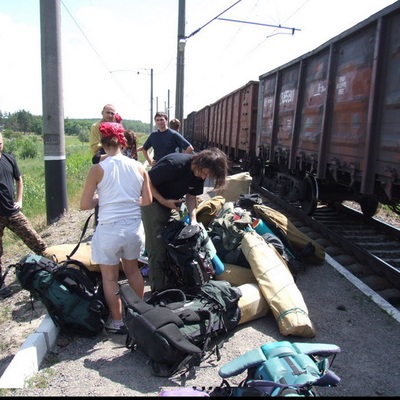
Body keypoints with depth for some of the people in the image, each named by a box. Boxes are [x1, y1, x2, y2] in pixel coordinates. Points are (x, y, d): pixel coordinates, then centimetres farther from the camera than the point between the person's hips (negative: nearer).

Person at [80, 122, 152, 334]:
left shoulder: (97, 169, -10)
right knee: (133, 270, 26)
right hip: (134, 228, 4)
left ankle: (117, 322, 28)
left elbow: (85, 205, -7)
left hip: (109, 230, -4)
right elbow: (147, 201, 4)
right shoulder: (139, 167, -1)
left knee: (110, 277, 16)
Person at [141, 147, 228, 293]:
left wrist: (193, 220, -12)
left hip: (173, 203, 7)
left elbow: (191, 195, 0)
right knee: (157, 248, -6)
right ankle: (159, 290, 6)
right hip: (153, 202, -7)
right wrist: (164, 201, -24)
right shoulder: (174, 164, -31)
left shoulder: (200, 173, -9)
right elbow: (147, 182, -25)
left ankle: (172, 284, 24)